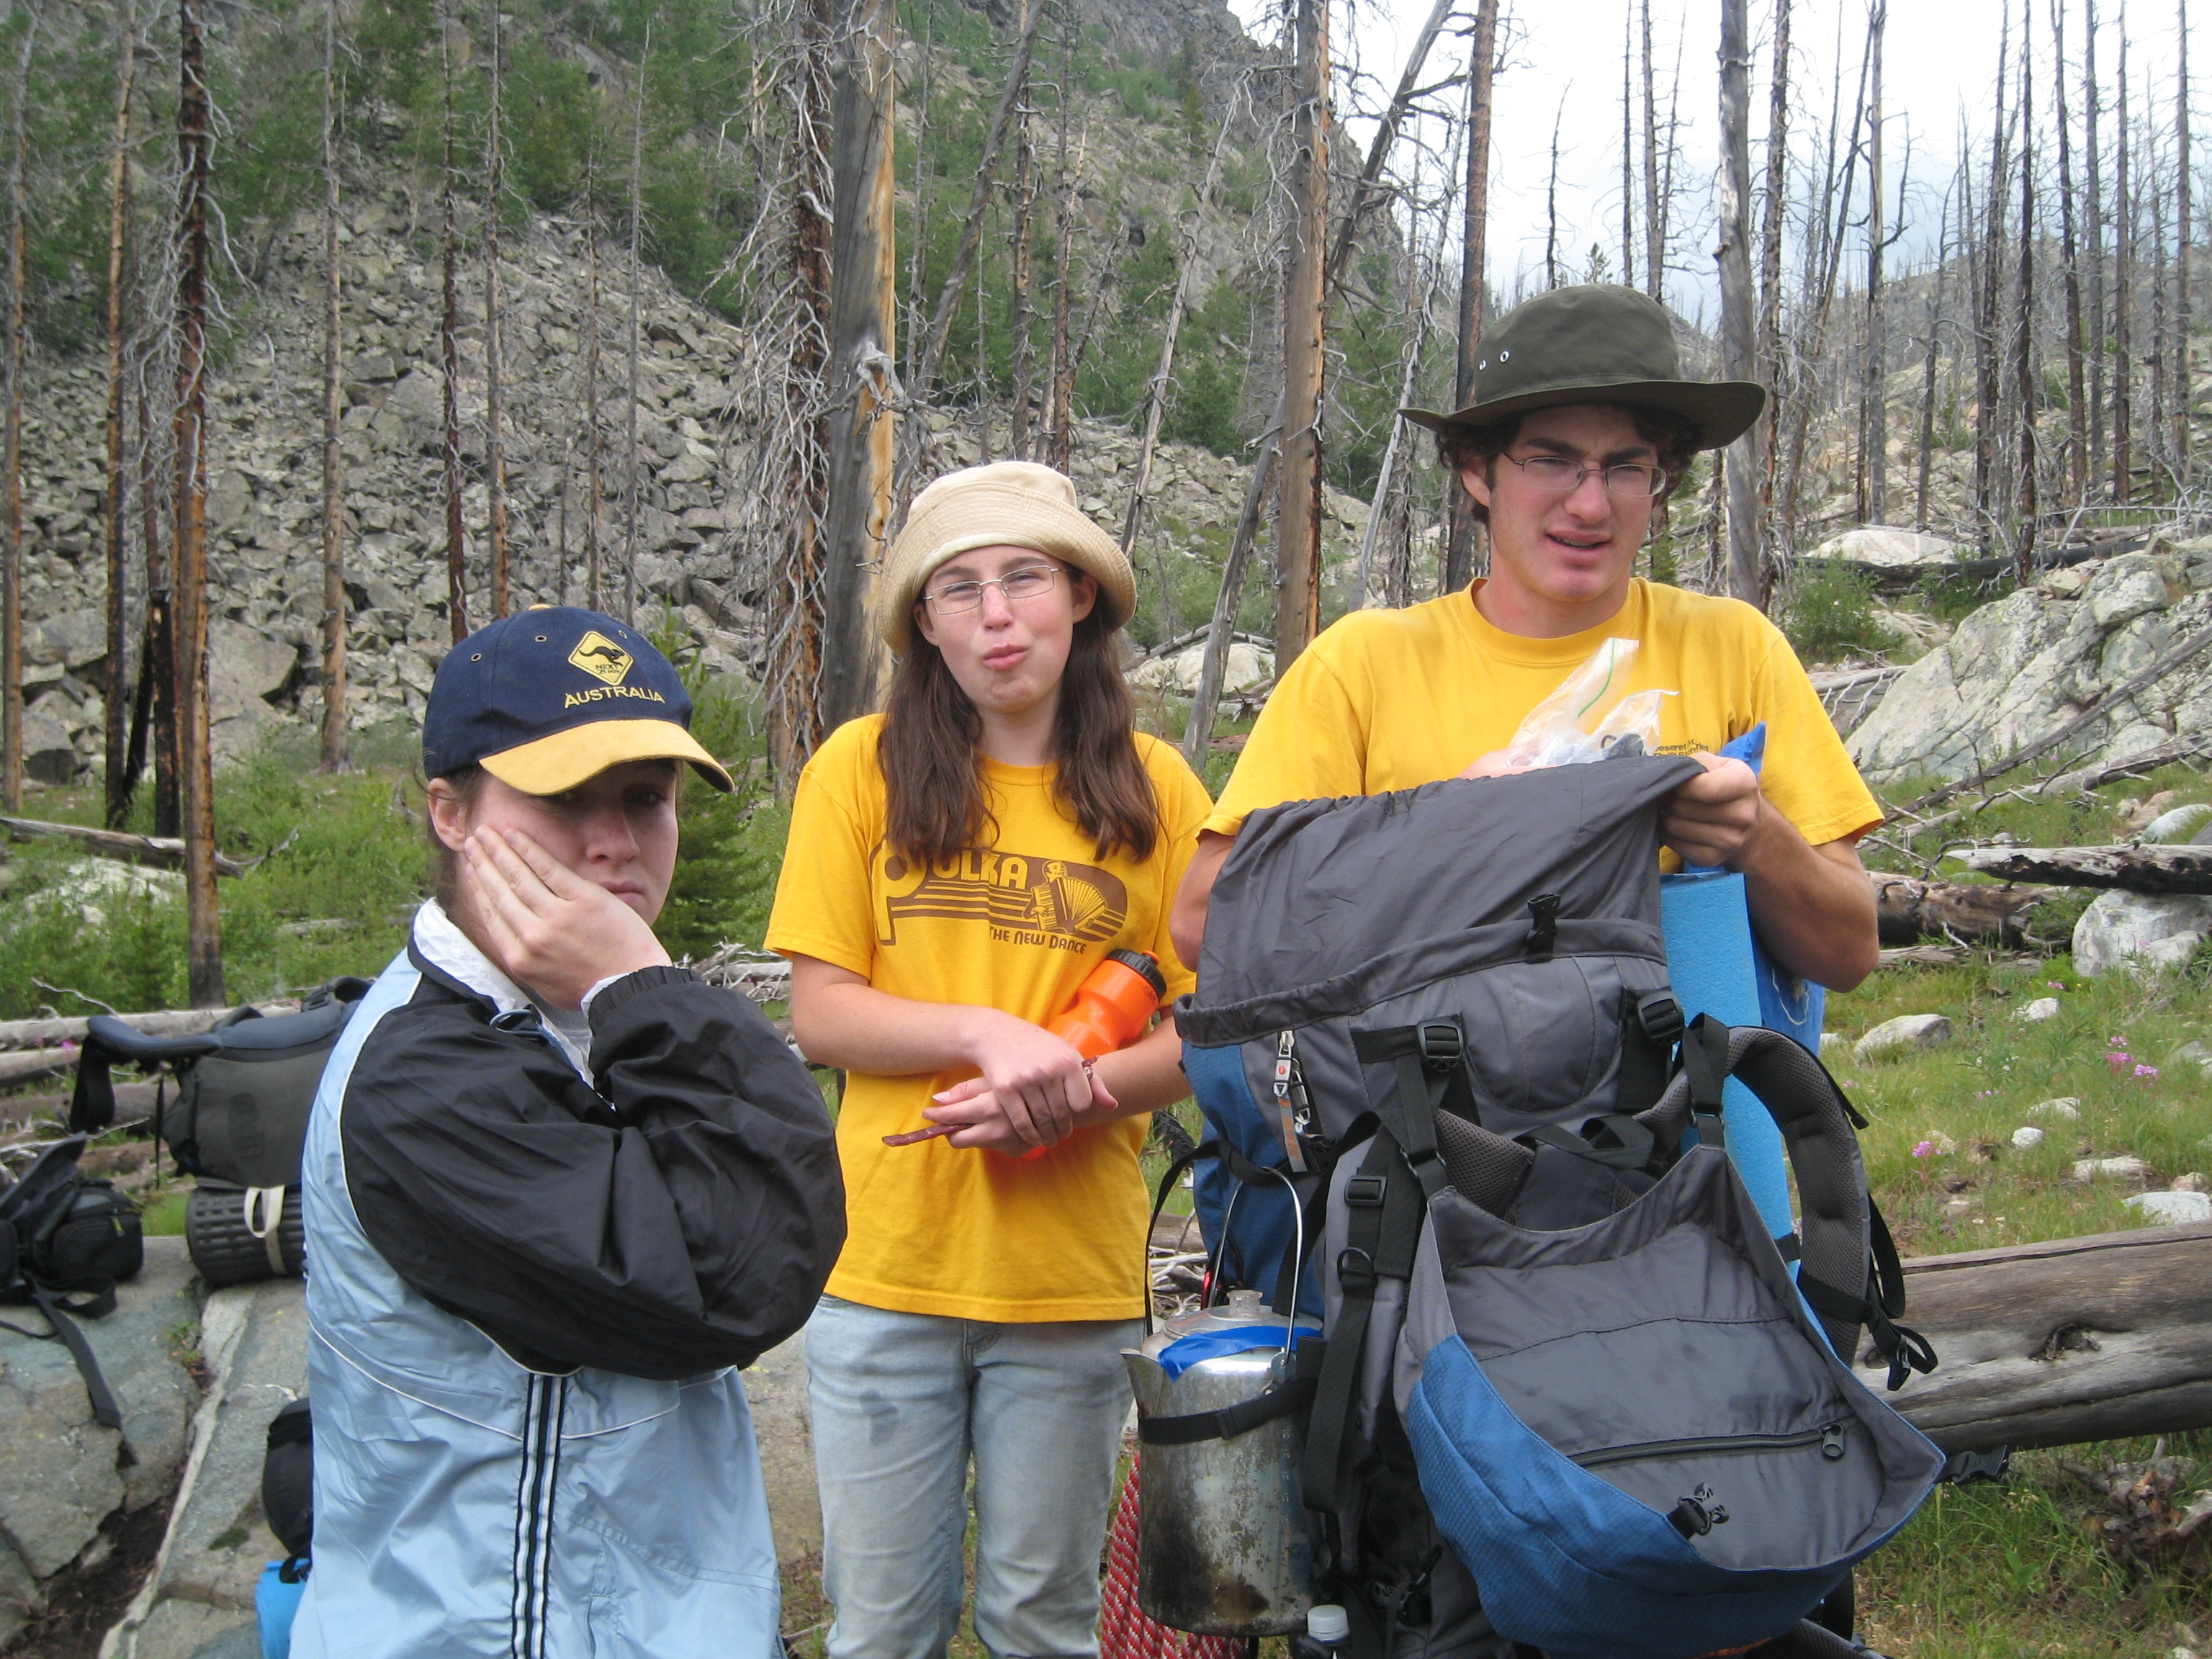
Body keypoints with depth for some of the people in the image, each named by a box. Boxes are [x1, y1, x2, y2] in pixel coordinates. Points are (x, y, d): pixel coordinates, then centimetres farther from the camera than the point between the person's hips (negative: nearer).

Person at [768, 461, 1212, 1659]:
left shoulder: (1155, 788, 2)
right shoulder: (861, 769, 0)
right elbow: (819, 1015, -2)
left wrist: (1071, 1090, -16)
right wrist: (989, 1033, -18)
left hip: (1074, 1276, 1)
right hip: (888, 1260, 0)